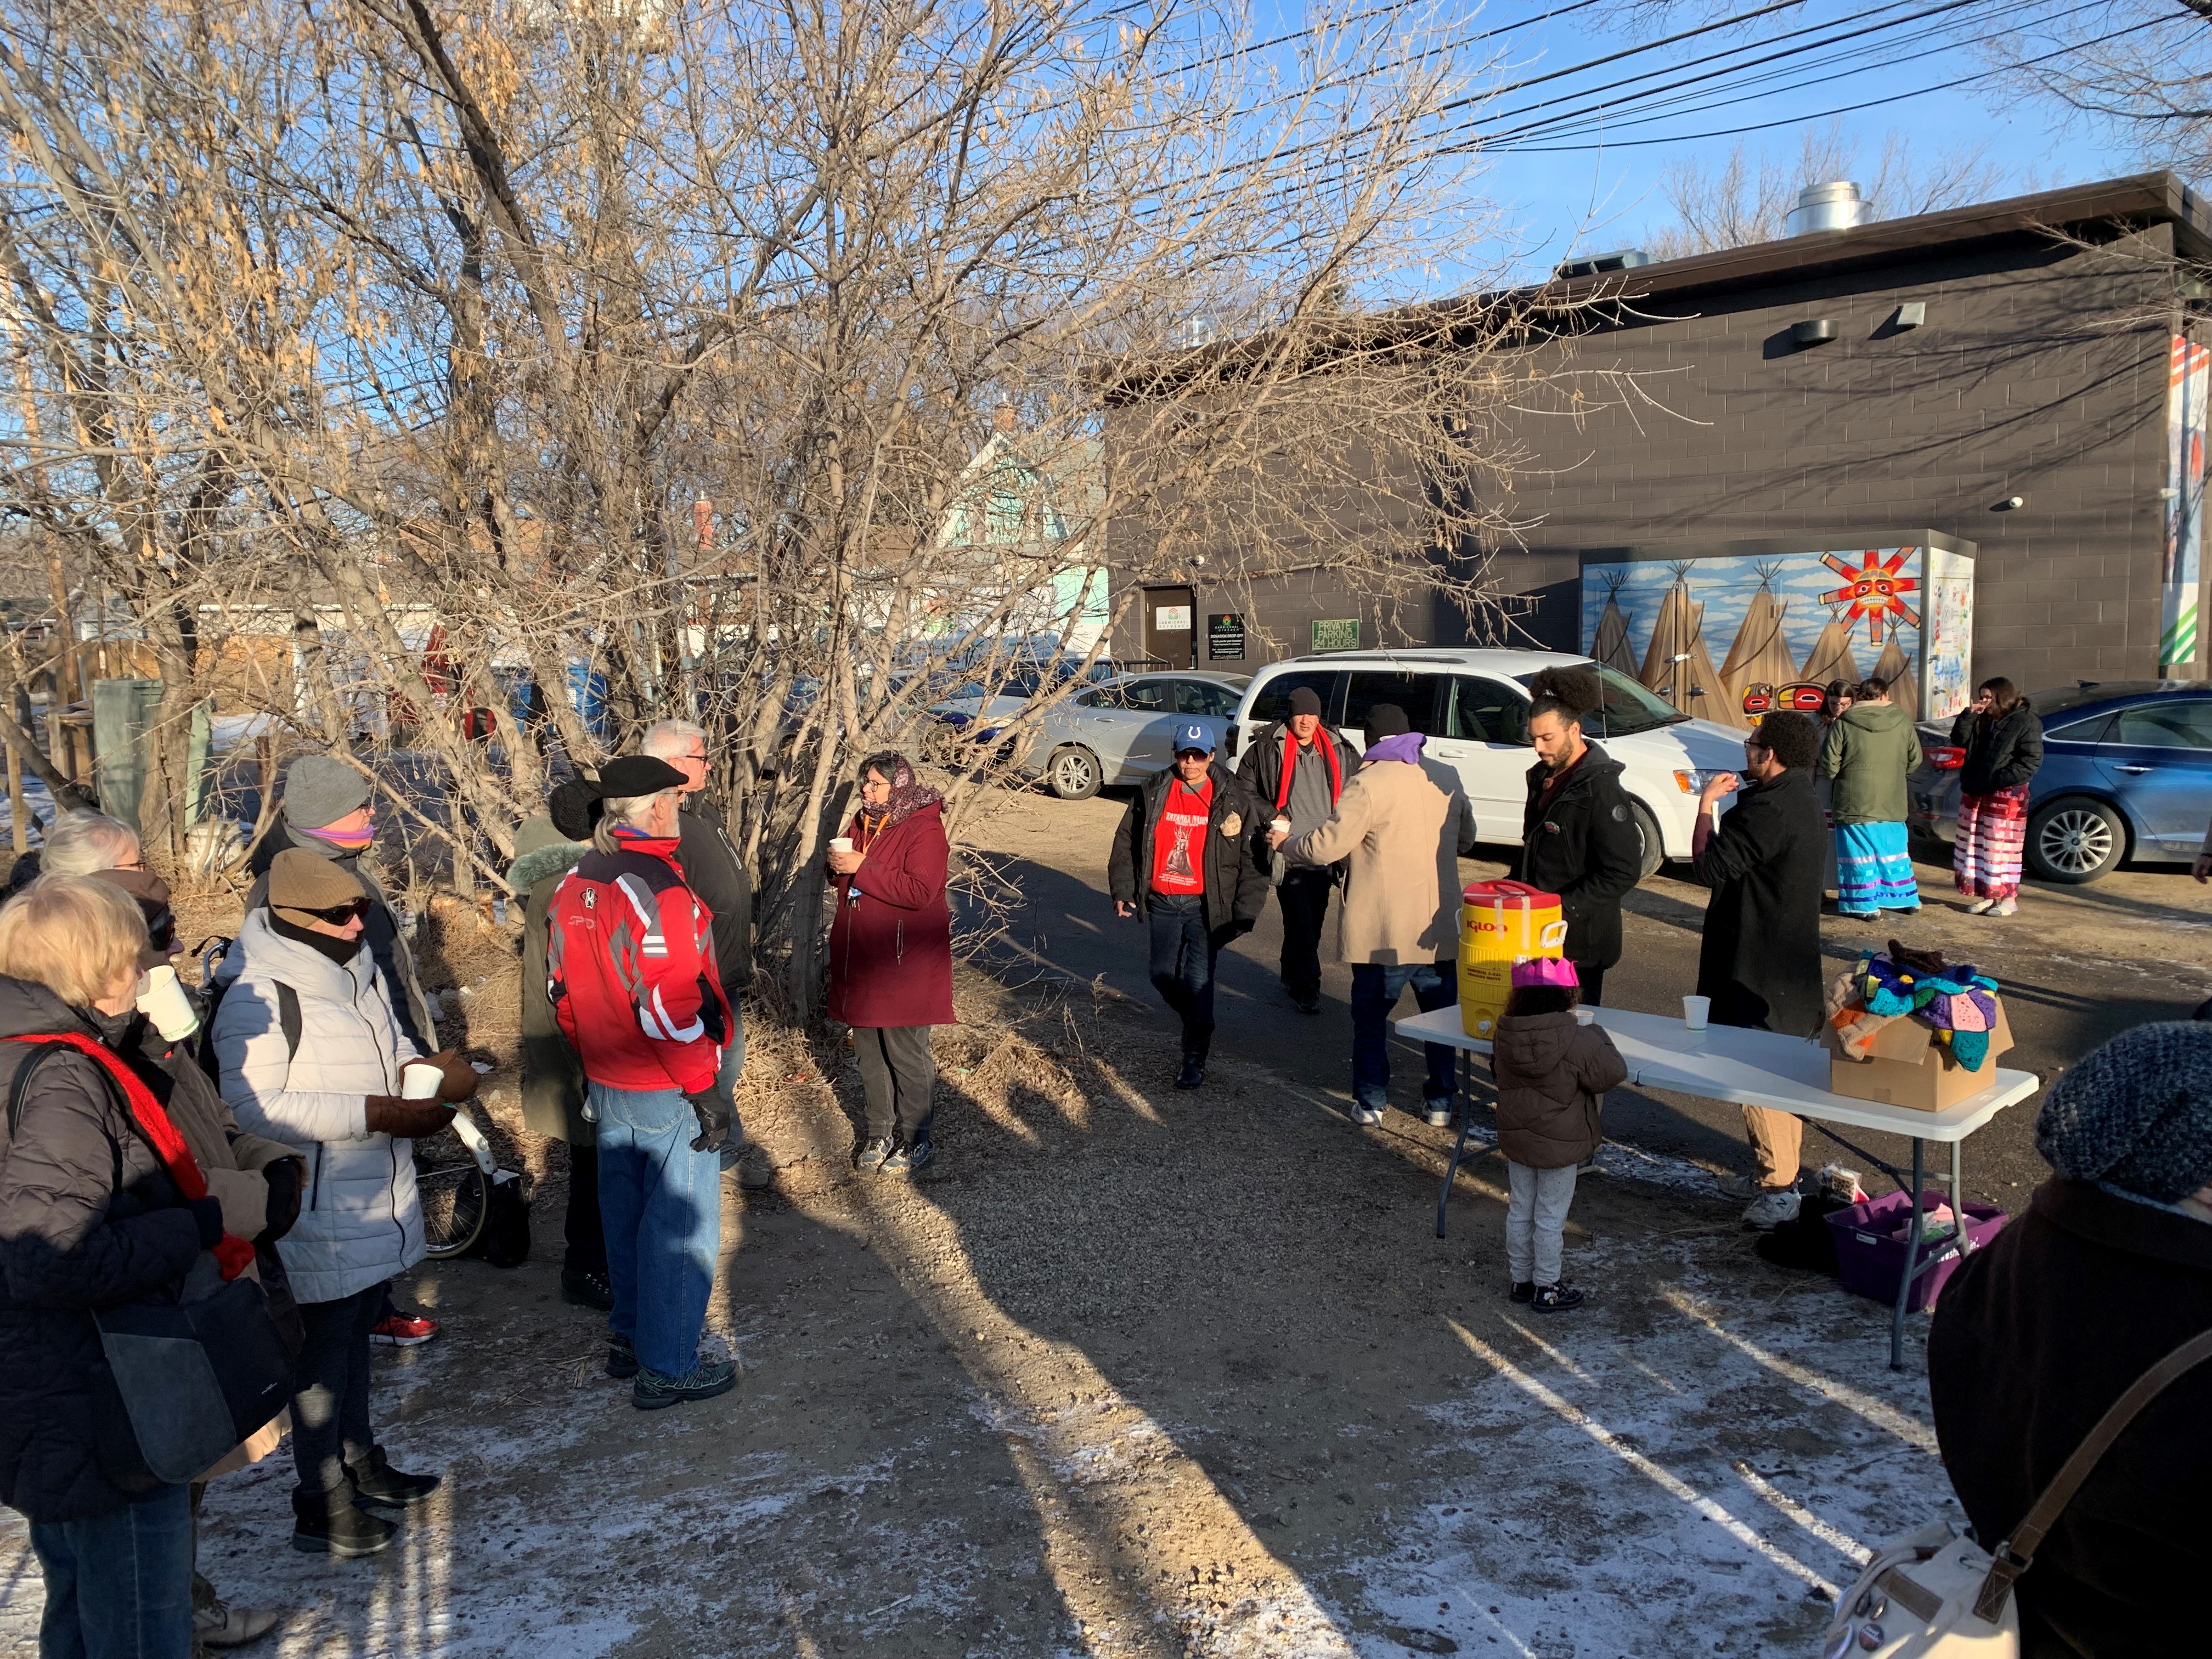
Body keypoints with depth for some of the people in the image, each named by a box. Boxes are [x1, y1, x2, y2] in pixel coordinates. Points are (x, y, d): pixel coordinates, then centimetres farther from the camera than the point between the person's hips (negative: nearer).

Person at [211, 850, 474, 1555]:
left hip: (377, 1199, 8)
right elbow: (253, 1107, -25)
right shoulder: (259, 998, -20)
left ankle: (359, 1462, 39)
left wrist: (429, 1070, -4)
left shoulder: (359, 969, 6)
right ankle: (320, 1506, 18)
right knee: (325, 1345, 3)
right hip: (317, 1213, -8)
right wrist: (378, 1113, -28)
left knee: (356, 1329, 21)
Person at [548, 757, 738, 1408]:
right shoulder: (655, 889, -22)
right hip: (667, 1094, -9)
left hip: (607, 1086, 9)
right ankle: (668, 1367, 13)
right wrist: (706, 1090, -17)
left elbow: (562, 989, 13)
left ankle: (629, 1338, 35)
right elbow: (671, 1008, -25)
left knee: (626, 1215, 21)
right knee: (681, 1226, 4)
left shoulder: (574, 883, 5)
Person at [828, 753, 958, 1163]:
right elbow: (848, 882, 20)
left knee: (905, 1055, 1)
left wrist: (862, 868, -24)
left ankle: (917, 1141, 15)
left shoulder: (924, 830, -14)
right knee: (868, 1054, 15)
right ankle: (881, 1133, 28)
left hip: (904, 964, -7)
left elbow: (920, 891, -25)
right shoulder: (862, 822, 10)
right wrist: (837, 867, -4)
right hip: (860, 961, 8)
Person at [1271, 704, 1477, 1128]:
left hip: (1382, 930, -5)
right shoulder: (1447, 778, 4)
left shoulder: (1368, 783, -16)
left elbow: (1326, 846, -16)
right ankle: (1441, 1101, 24)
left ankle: (1371, 1103, 16)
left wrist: (1284, 843, 2)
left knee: (1371, 1017, 10)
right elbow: (1466, 840, 17)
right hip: (1439, 926, 5)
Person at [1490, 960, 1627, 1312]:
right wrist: (1598, 1037, 1)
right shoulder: (1579, 1041, -25)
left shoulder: (1504, 1035, -8)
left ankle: (1521, 1280, 31)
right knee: (1551, 1218, 9)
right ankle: (1547, 1288, 21)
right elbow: (1615, 1073, -11)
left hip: (1515, 1139, 5)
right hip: (1560, 1146, -5)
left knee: (1520, 1211, 18)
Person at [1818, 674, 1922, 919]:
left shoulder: (1844, 722, -9)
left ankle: (1866, 904, 2)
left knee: (1860, 851, 2)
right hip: (1891, 801, 4)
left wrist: (1832, 775, 11)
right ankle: (1906, 899, 26)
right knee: (1892, 850, 16)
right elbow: (1915, 759, 8)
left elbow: (1829, 763, -9)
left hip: (1855, 802, -4)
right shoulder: (1903, 720, 0)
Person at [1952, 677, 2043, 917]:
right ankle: (1987, 896, 16)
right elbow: (1960, 740, 9)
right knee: (1976, 846, 9)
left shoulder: (2025, 721, -9)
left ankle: (2009, 899, 2)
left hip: (2006, 796, -8)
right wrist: (1969, 715, -4)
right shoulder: (1983, 720, 13)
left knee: (2002, 847, -6)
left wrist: (2001, 779, -22)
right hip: (1975, 792, 8)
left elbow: (2032, 760, -14)